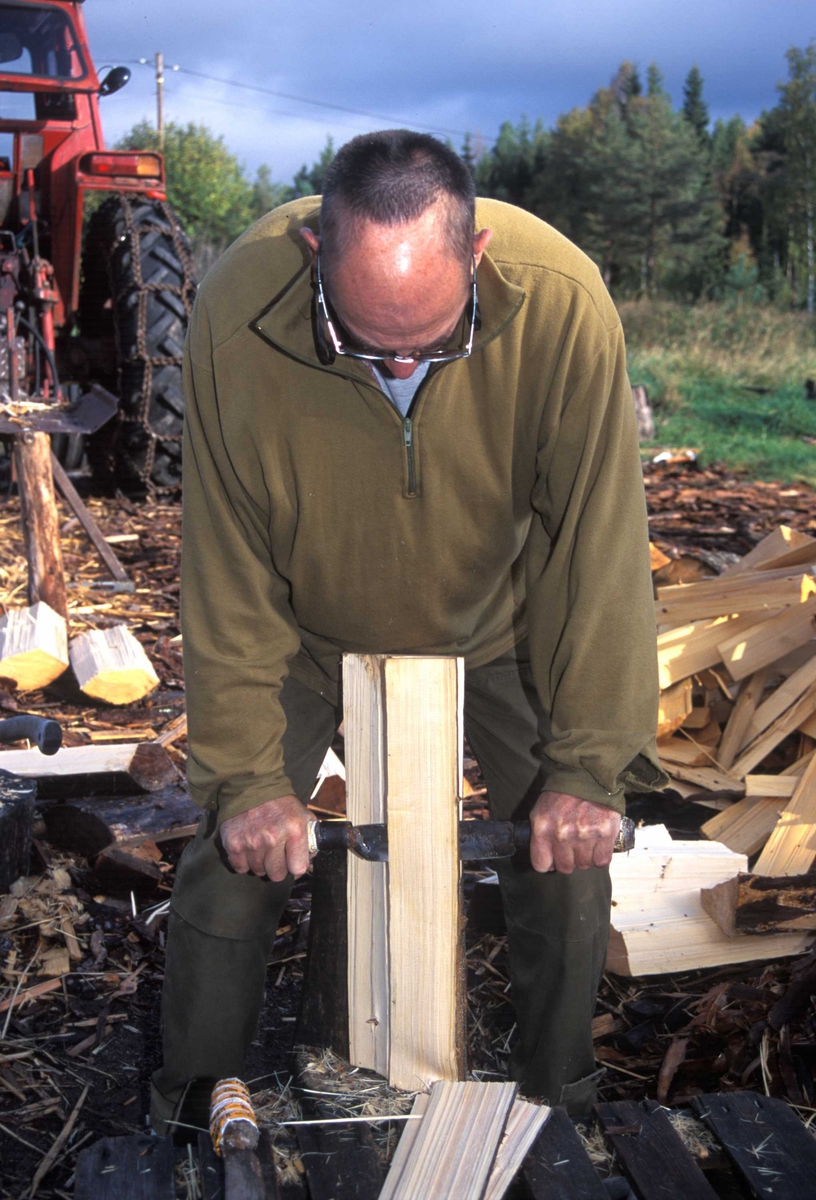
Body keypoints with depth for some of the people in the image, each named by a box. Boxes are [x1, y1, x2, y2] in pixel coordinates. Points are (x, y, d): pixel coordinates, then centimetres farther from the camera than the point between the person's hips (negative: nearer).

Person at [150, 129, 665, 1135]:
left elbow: (598, 549, -23)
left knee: (569, 859, -2)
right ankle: (193, 1105, 27)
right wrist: (247, 771, -21)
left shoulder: (562, 305, -32)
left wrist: (590, 766, -21)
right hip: (309, 629, 0)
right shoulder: (234, 315, -31)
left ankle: (561, 1091, 28)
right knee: (234, 865, -2)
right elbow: (227, 571, -21)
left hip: (495, 622, 1)